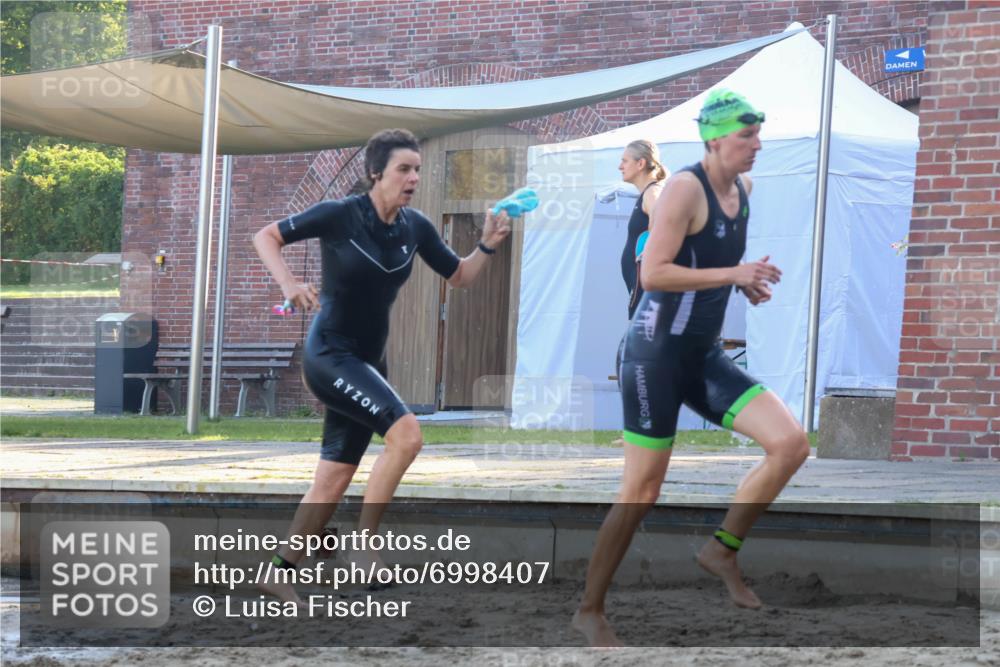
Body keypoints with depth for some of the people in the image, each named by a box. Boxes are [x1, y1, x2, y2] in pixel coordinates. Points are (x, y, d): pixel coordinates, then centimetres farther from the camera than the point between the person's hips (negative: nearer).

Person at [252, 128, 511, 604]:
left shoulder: (415, 227, 2)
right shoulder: (340, 216, -13)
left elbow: (460, 277, 12)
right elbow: (266, 236, -8)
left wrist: (488, 246, -6)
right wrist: (288, 283, -24)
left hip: (368, 363, 7)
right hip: (329, 354, -7)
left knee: (334, 480, 8)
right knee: (405, 431, -26)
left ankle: (280, 574, 18)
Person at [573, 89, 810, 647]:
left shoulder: (743, 189, 9)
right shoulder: (686, 187, -16)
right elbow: (652, 272, -22)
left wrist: (747, 283, 5)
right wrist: (733, 274, -24)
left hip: (705, 355, 7)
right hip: (658, 350, -7)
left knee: (792, 443, -9)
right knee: (643, 490, -2)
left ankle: (723, 550, 7)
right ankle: (591, 610, 12)